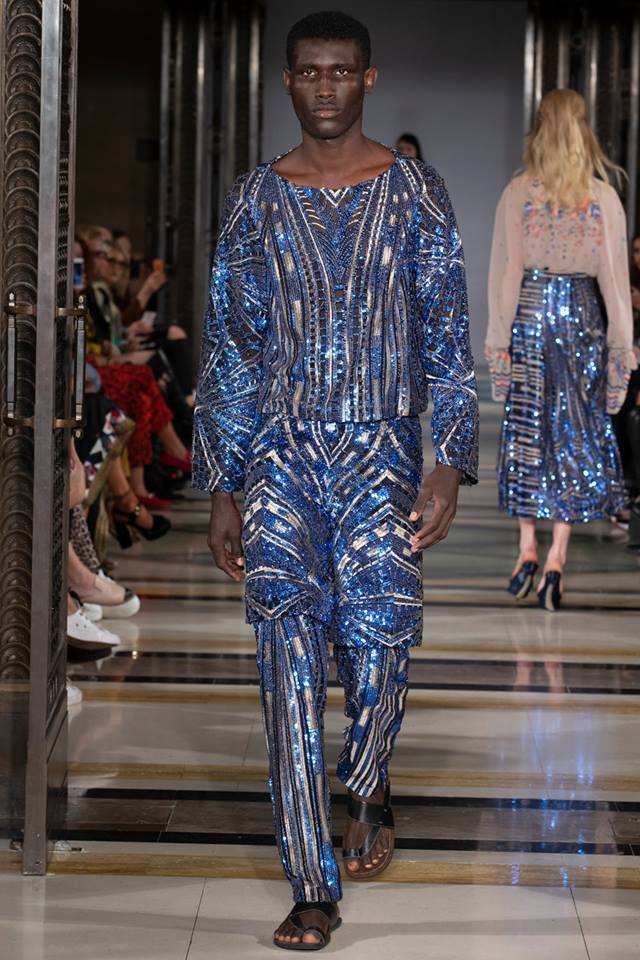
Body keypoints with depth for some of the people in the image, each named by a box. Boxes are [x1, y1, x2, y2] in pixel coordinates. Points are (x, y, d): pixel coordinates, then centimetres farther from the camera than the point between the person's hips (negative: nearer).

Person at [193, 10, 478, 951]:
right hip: (282, 454, 1)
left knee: (377, 643, -4)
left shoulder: (415, 191, 5)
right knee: (288, 650, -9)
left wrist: (451, 465, -7)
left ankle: (369, 791, 32)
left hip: (383, 452, -1)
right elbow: (228, 348, 9)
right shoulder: (255, 200, 8)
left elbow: (448, 339, 3)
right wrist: (220, 487, 5)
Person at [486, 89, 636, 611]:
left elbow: (505, 271, -5)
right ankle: (557, 558, 0)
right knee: (575, 434, 5)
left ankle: (528, 548, 10)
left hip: (529, 313, 0)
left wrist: (499, 341, 0)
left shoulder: (518, 192, -4)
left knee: (526, 430, 12)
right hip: (582, 317, 0)